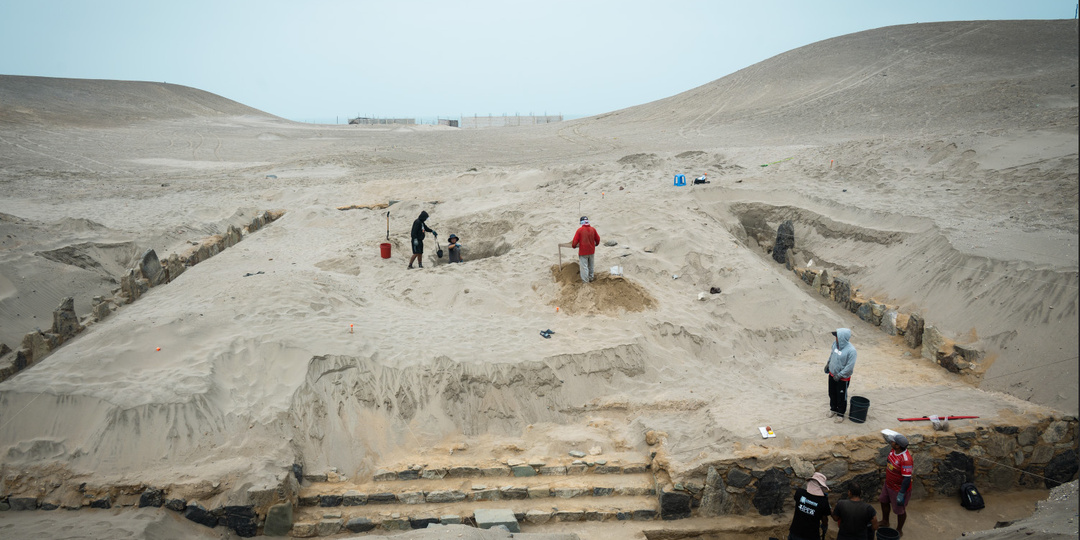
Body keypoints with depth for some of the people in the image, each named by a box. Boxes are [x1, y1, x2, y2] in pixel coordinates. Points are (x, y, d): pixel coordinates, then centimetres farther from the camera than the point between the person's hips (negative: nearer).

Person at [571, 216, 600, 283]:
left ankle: (585, 281, 4)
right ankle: (591, 278, 34)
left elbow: (575, 240, -12)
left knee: (584, 266, 2)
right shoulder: (593, 229, -1)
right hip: (591, 251, 5)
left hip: (583, 252, -5)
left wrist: (573, 245, 9)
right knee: (591, 265, 21)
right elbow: (597, 239, 10)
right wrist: (596, 244, 31)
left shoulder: (580, 230, -15)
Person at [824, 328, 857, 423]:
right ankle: (833, 409, 43)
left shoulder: (851, 350, -28)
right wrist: (828, 364, 19)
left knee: (841, 397, 10)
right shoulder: (835, 343, -8)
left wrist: (839, 375, -21)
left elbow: (850, 367, -24)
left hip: (843, 378, -6)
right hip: (832, 375, 6)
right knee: (832, 394, 22)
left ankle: (840, 414, 27)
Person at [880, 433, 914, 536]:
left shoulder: (905, 459, -37)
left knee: (899, 510, 12)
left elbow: (907, 479, -33)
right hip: (888, 484, 9)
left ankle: (899, 531, 34)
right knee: (884, 501, 26)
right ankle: (885, 522, 50)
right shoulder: (893, 450, -9)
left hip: (899, 488, -9)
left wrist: (901, 494, -30)